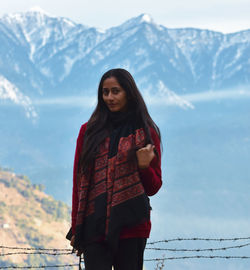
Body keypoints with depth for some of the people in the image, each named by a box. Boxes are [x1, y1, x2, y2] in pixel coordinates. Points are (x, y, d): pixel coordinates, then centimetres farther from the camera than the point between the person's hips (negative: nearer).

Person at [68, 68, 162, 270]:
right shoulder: (89, 131, 12)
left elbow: (154, 188, 10)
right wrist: (76, 229, 7)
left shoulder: (146, 133, 9)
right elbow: (79, 182, 12)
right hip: (95, 227, 1)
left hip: (131, 227, -1)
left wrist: (144, 167, -11)